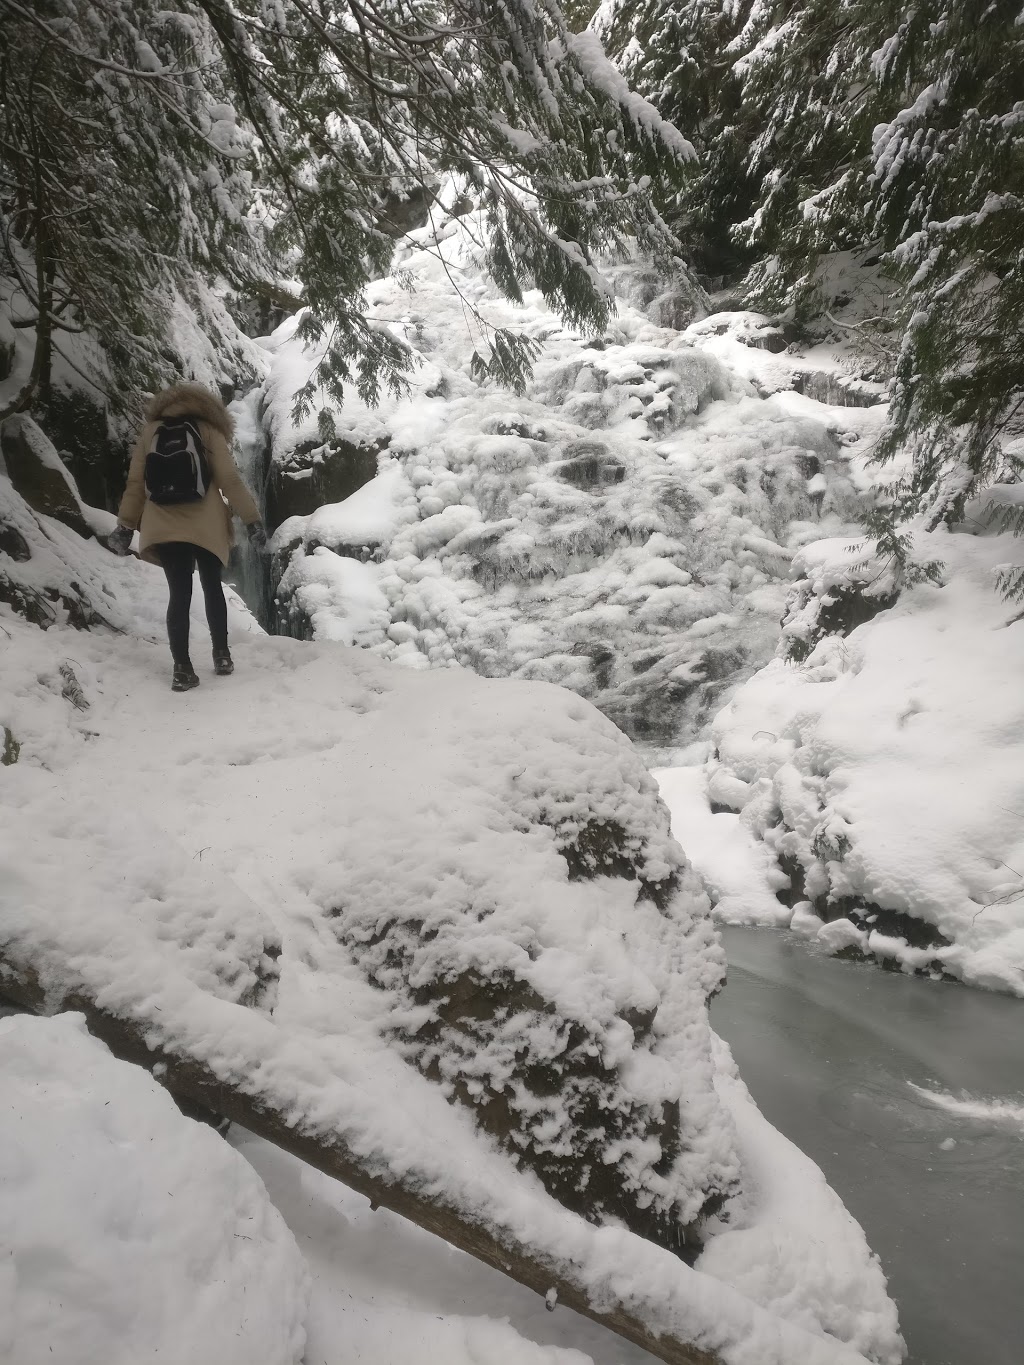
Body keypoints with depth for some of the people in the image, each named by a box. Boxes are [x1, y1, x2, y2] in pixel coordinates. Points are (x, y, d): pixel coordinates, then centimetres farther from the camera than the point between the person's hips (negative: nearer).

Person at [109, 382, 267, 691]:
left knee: (179, 593, 1)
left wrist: (126, 525, 14)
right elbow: (229, 480, -3)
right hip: (207, 526, -1)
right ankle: (221, 654, 16)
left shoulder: (150, 431, 11)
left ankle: (182, 668, -7)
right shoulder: (209, 431, 5)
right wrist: (252, 519, 1)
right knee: (212, 586, 15)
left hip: (163, 526, 1)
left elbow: (135, 483, 9)